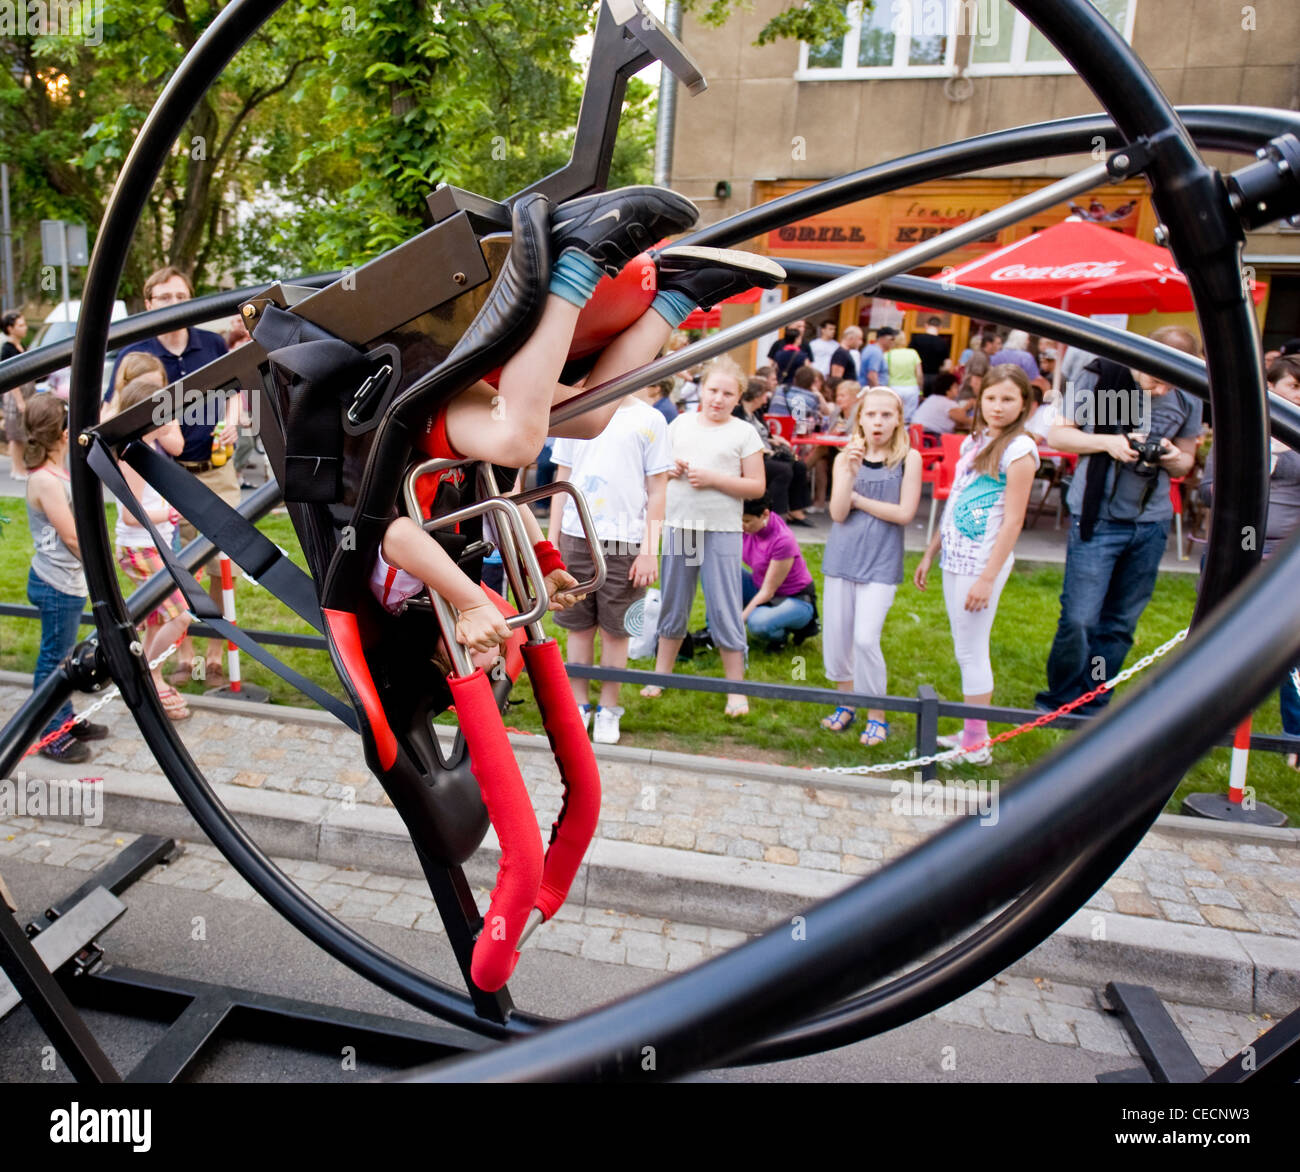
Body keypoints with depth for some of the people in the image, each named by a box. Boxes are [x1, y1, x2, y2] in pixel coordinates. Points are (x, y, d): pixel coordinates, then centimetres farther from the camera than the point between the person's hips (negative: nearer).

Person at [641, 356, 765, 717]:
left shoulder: (744, 433, 1)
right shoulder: (679, 424, 11)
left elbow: (757, 487, -4)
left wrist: (713, 478, -14)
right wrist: (669, 469, -4)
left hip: (721, 531, -3)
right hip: (678, 525, 4)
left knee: (724, 610, -1)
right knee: (672, 604, 13)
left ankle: (736, 690, 9)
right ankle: (660, 674, 27)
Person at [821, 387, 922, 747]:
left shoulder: (909, 459, -3)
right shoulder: (846, 457, 2)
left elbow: (904, 513, -11)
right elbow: (838, 513, -8)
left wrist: (857, 499, -8)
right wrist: (850, 473, -20)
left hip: (881, 562, -3)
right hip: (842, 557, 3)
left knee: (865, 639, -10)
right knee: (836, 637, 7)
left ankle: (877, 715, 9)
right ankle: (846, 703, 29)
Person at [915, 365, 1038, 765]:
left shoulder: (1019, 449, -10)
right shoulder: (973, 441, 12)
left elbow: (1013, 521, -14)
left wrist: (987, 578, -17)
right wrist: (930, 553, 16)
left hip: (983, 561, -8)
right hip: (956, 556, 8)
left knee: (971, 651, -2)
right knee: (965, 650, 13)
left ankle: (976, 745, 9)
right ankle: (970, 733, 23)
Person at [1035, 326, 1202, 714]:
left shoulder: (1188, 399, 3)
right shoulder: (1101, 377, -7)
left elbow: (1186, 463, 13)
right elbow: (1056, 435, -2)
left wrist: (1173, 459, -11)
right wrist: (1107, 442, -18)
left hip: (1151, 522, 4)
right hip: (1098, 518, -4)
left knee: (1120, 624, 9)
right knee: (1079, 619, -4)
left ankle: (1093, 705, 24)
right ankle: (1061, 699, 17)